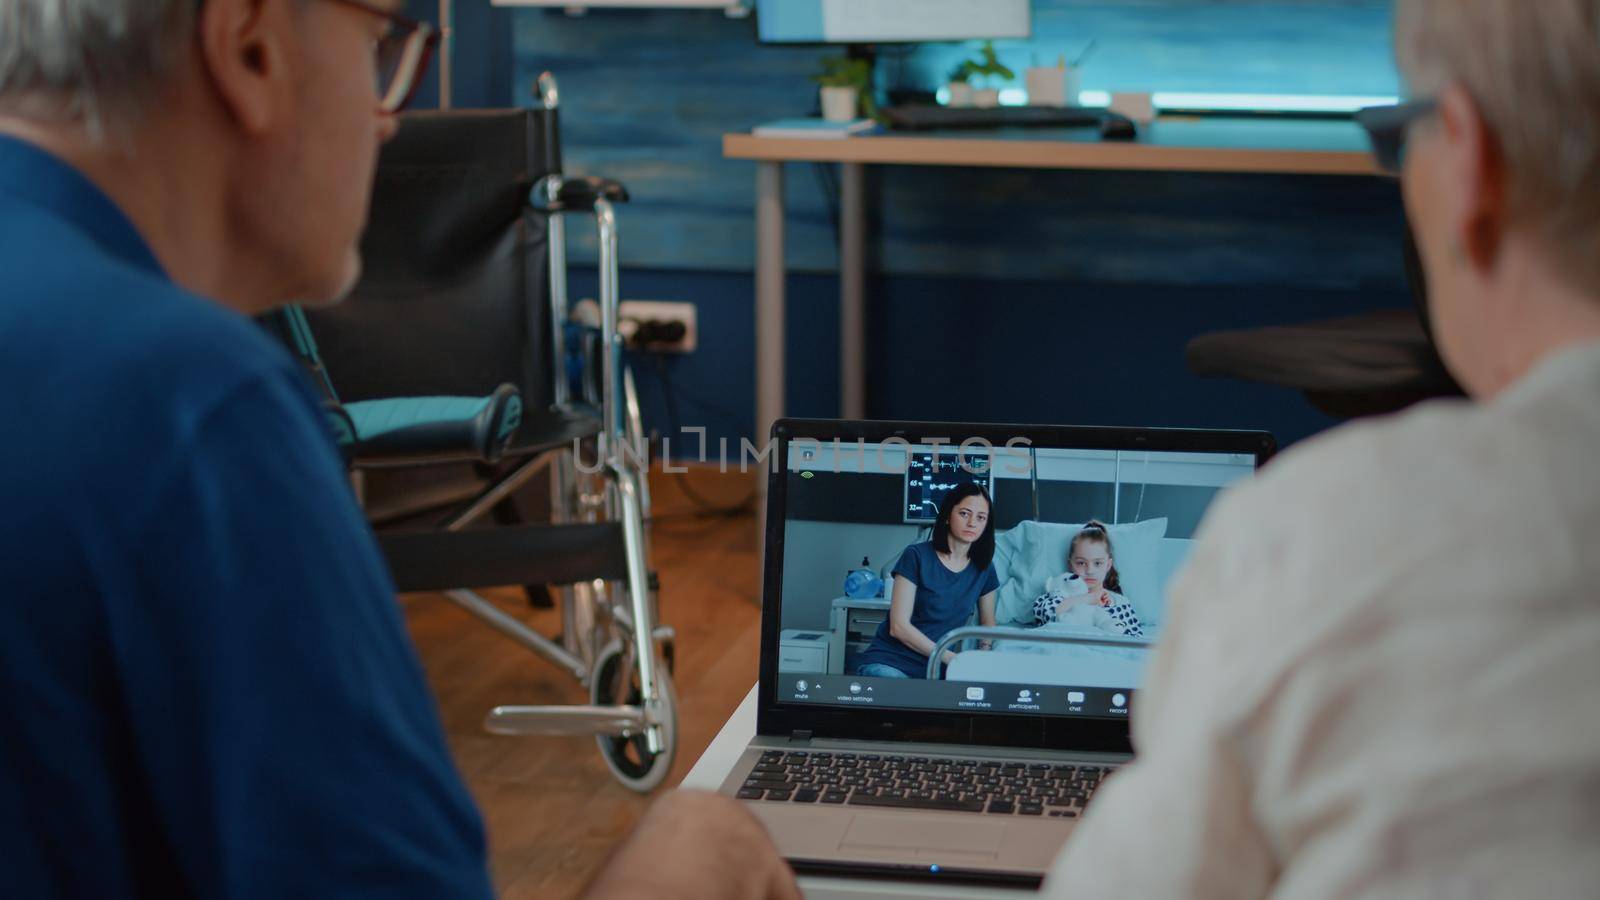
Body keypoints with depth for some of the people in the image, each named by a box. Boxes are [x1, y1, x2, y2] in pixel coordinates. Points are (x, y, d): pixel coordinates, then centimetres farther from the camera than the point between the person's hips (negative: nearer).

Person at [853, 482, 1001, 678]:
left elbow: (988, 623, 22)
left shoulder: (983, 567, 7)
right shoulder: (917, 556, -6)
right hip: (889, 663, -5)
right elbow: (899, 627, -11)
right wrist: (952, 659, -16)